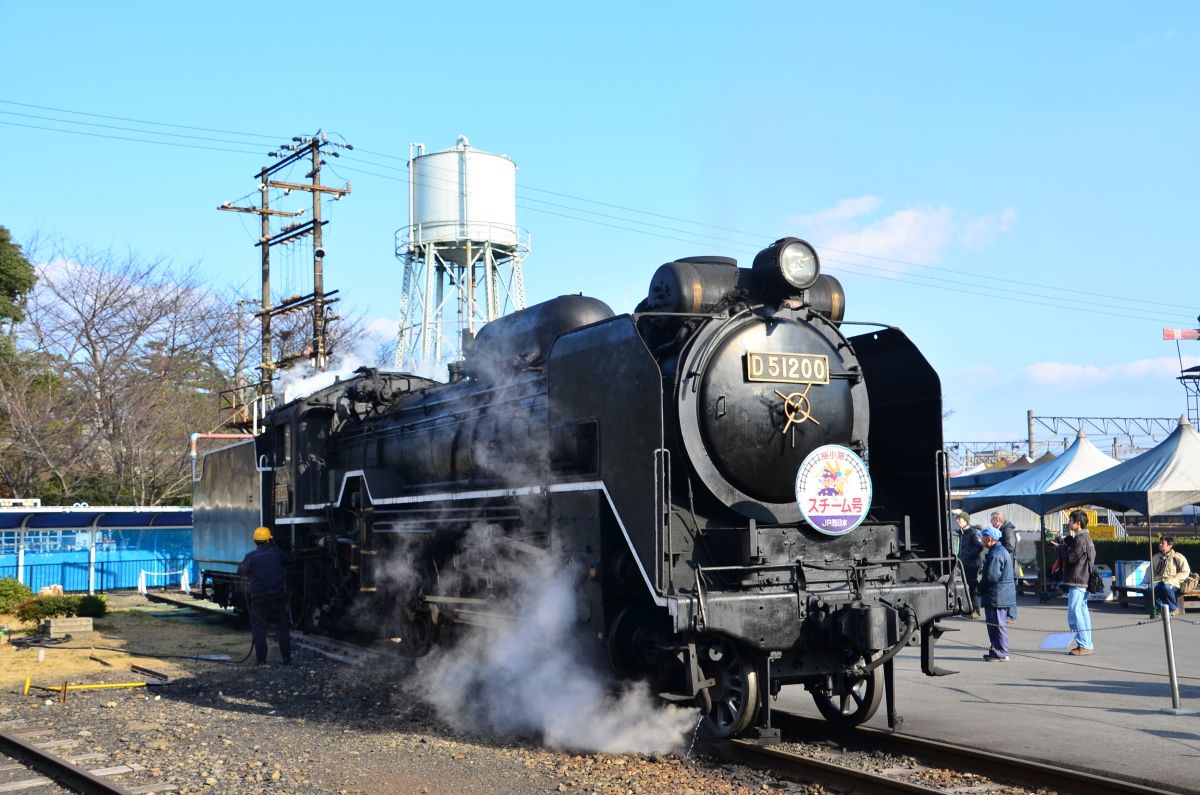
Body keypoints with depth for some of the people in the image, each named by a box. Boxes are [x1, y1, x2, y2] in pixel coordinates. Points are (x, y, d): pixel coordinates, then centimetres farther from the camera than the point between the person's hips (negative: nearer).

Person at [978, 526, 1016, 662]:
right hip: (1003, 595, 11)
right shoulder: (1002, 550, 15)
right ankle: (997, 651, 22)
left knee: (997, 624, -5)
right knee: (998, 624, 15)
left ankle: (1001, 653, -1)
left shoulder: (995, 554, -19)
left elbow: (991, 576, -24)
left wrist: (980, 587, -8)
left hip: (997, 596, -11)